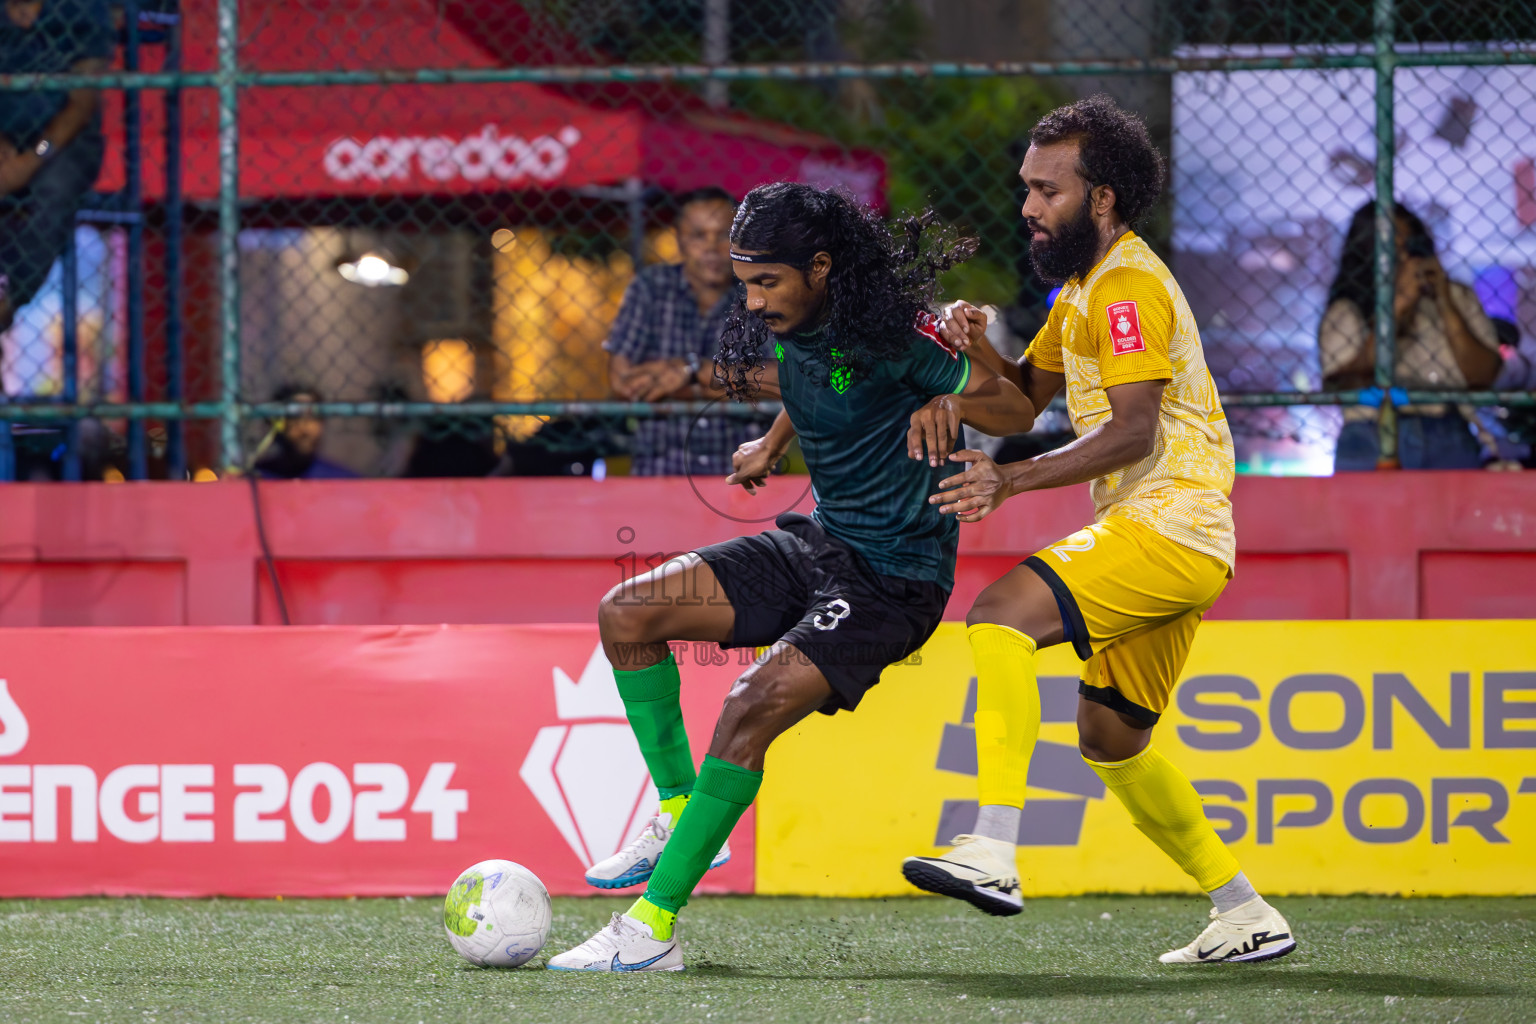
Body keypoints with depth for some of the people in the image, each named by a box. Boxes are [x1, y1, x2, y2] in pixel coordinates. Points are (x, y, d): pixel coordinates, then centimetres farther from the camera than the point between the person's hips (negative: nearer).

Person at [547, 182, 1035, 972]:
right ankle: (678, 812, 7)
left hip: (894, 579, -8)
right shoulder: (786, 327, 0)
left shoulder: (889, 335, -21)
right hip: (817, 543, 8)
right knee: (627, 612, -5)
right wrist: (771, 446, 25)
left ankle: (652, 927, -22)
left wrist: (952, 403, -33)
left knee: (753, 704, -25)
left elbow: (1016, 410, -15)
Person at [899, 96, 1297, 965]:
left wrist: (1012, 480, -31)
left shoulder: (1129, 285, -13)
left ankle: (994, 853, -34)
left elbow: (1132, 431, -24)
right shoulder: (1086, 283, 19)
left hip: (1167, 529, -11)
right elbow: (1030, 394, 23)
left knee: (1003, 614, -24)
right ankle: (1246, 916, 23)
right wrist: (978, 347, 1)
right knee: (1111, 739, 16)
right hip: (1153, 539, 11)